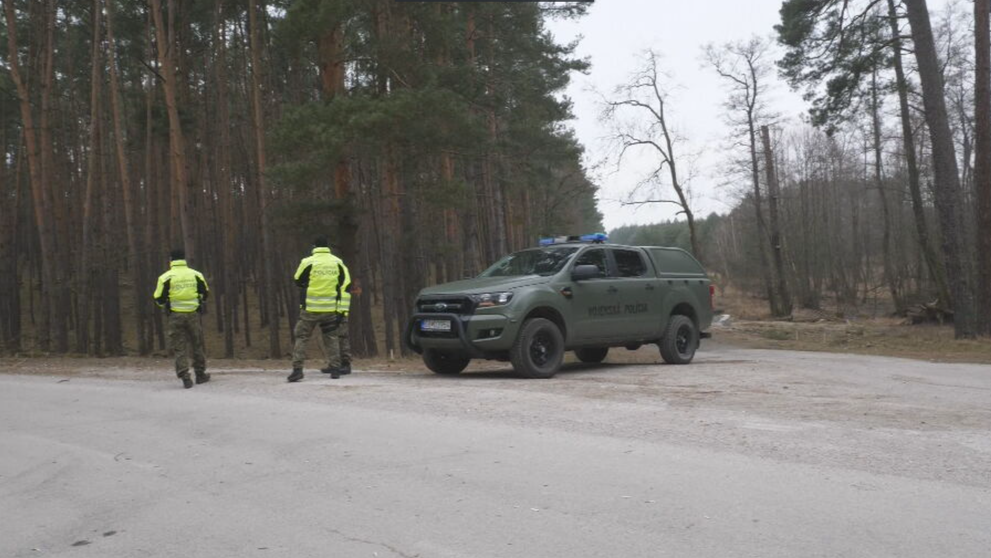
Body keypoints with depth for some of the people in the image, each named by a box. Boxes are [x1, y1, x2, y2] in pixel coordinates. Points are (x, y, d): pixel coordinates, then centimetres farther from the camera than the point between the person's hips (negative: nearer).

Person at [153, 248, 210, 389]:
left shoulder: (166, 277, -4)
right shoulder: (196, 275, 3)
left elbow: (159, 299, -3)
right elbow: (205, 294, 11)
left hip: (175, 315, -2)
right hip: (193, 314, 2)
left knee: (180, 348, 3)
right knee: (197, 345, 15)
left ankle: (185, 378, -4)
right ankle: (200, 374, 23)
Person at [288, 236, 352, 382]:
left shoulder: (308, 262, -7)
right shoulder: (338, 263, 2)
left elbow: (298, 281, 7)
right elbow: (345, 288, 2)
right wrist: (342, 310, 6)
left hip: (310, 308, -3)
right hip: (330, 308, 3)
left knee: (301, 336, 5)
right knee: (331, 337, 15)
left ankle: (297, 369, -3)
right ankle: (335, 368, 13)